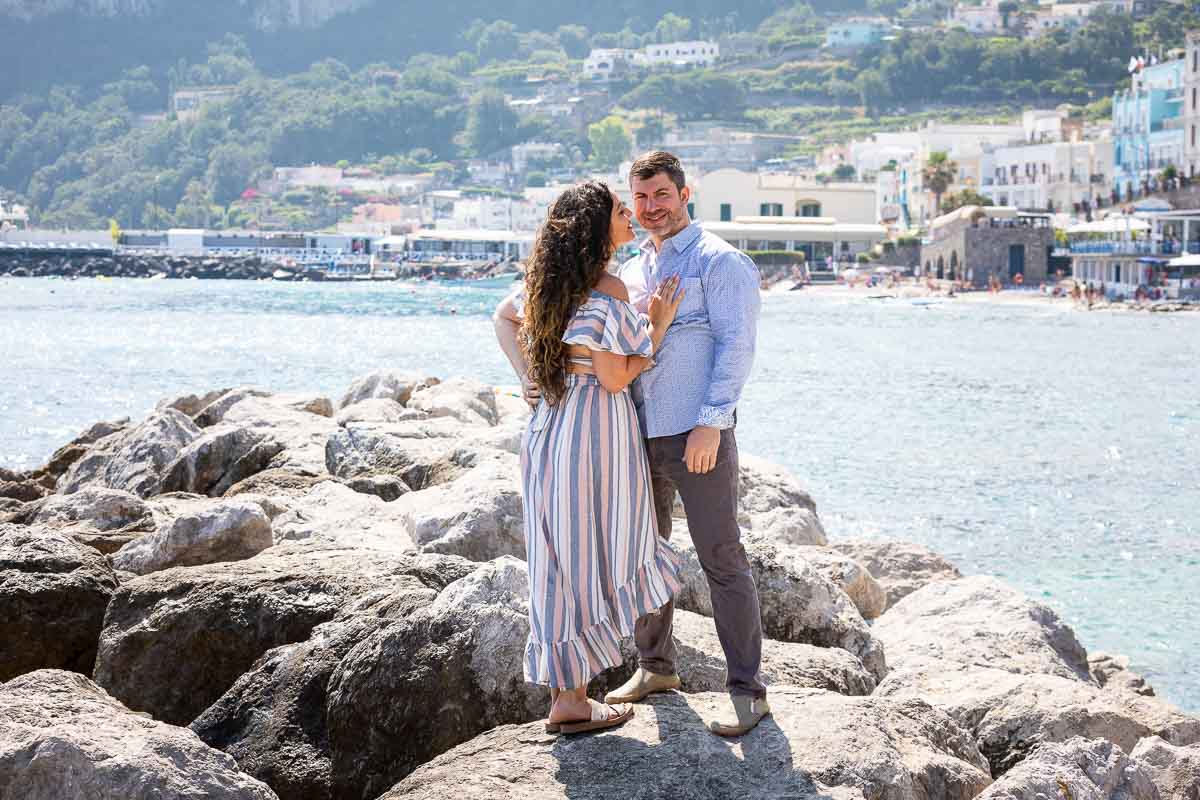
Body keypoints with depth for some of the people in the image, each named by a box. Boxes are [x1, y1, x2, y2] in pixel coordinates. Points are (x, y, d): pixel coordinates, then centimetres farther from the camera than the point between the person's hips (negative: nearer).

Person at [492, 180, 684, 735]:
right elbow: (615, 378, -17)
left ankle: (561, 685, 18)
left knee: (561, 555, 12)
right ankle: (570, 700, 2)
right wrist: (657, 327, -7)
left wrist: (527, 378, 15)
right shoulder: (607, 290, -16)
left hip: (549, 423, 9)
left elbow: (504, 317, 25)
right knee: (588, 556, -2)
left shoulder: (551, 279, 10)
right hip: (595, 425, -9)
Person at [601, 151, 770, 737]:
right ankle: (655, 667, 28)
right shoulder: (631, 272, 18)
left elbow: (736, 345, -11)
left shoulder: (720, 261, -4)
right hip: (639, 435, 8)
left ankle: (747, 691, -4)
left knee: (721, 561, -7)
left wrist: (711, 423, -19)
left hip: (697, 434, -7)